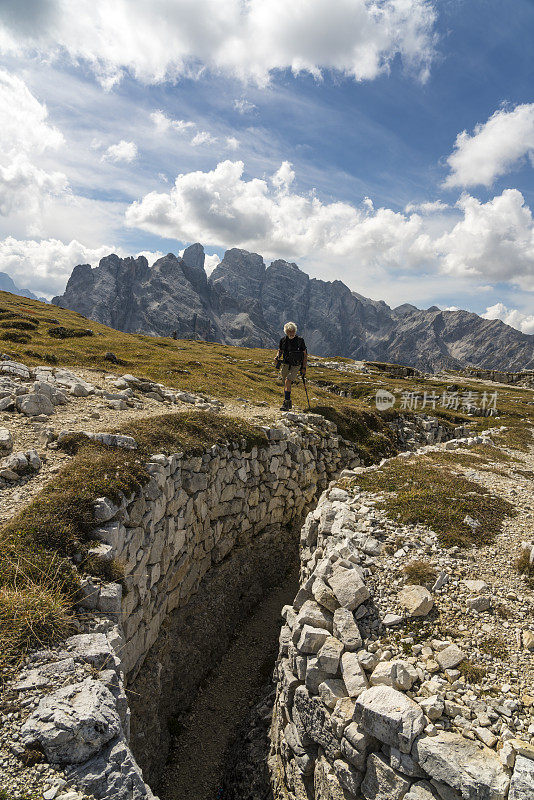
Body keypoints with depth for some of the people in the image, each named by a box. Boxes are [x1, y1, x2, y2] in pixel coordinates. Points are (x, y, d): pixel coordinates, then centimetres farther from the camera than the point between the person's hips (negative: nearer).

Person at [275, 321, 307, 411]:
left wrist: (304, 368, -6)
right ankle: (289, 402, 31)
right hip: (286, 365, 4)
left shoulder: (300, 340, -8)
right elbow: (280, 350, 17)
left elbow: (305, 354, -2)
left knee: (287, 381, -21)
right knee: (286, 384, 11)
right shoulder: (283, 340, 0)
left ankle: (286, 403, -19)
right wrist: (278, 357, -6)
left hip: (296, 366, -4)